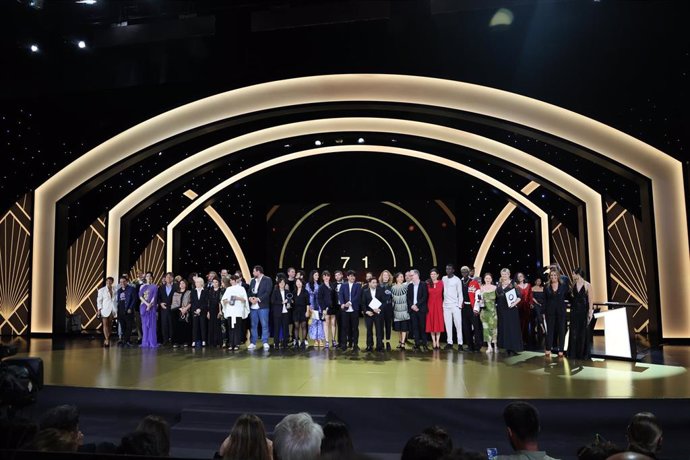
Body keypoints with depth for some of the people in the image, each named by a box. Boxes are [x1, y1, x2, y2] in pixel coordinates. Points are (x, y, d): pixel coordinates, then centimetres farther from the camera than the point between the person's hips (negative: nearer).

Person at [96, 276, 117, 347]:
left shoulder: (115, 290, 7)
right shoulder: (101, 290, 3)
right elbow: (99, 300, 3)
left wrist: (116, 309, 5)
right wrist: (99, 309, -6)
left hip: (113, 310, 2)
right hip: (105, 310, -2)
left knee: (110, 325, 5)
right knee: (105, 324, -7)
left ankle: (107, 339, 14)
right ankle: (107, 340, -9)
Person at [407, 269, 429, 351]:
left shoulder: (423, 285, 1)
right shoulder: (410, 286, 13)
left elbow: (425, 297, -7)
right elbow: (408, 298, 10)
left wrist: (417, 305, -13)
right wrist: (412, 306, -6)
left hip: (421, 309, -3)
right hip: (412, 309, 3)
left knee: (423, 327, -2)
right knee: (414, 327, 3)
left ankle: (424, 344, 5)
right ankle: (417, 344, 8)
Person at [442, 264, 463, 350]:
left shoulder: (457, 280, -2)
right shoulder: (444, 279, 11)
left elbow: (460, 294, -2)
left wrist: (460, 305, -9)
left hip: (455, 305, -4)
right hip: (446, 305, 4)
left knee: (458, 325, -5)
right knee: (448, 325, 4)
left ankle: (460, 343, -2)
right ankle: (449, 342, 9)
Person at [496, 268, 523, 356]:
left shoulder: (513, 284, -3)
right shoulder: (499, 285, 11)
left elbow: (519, 297, -6)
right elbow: (496, 296, 13)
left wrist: (514, 303, -20)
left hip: (511, 310, -5)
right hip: (501, 310, 5)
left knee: (512, 328, -3)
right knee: (503, 328, 7)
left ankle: (512, 348, 2)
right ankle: (507, 347, 14)